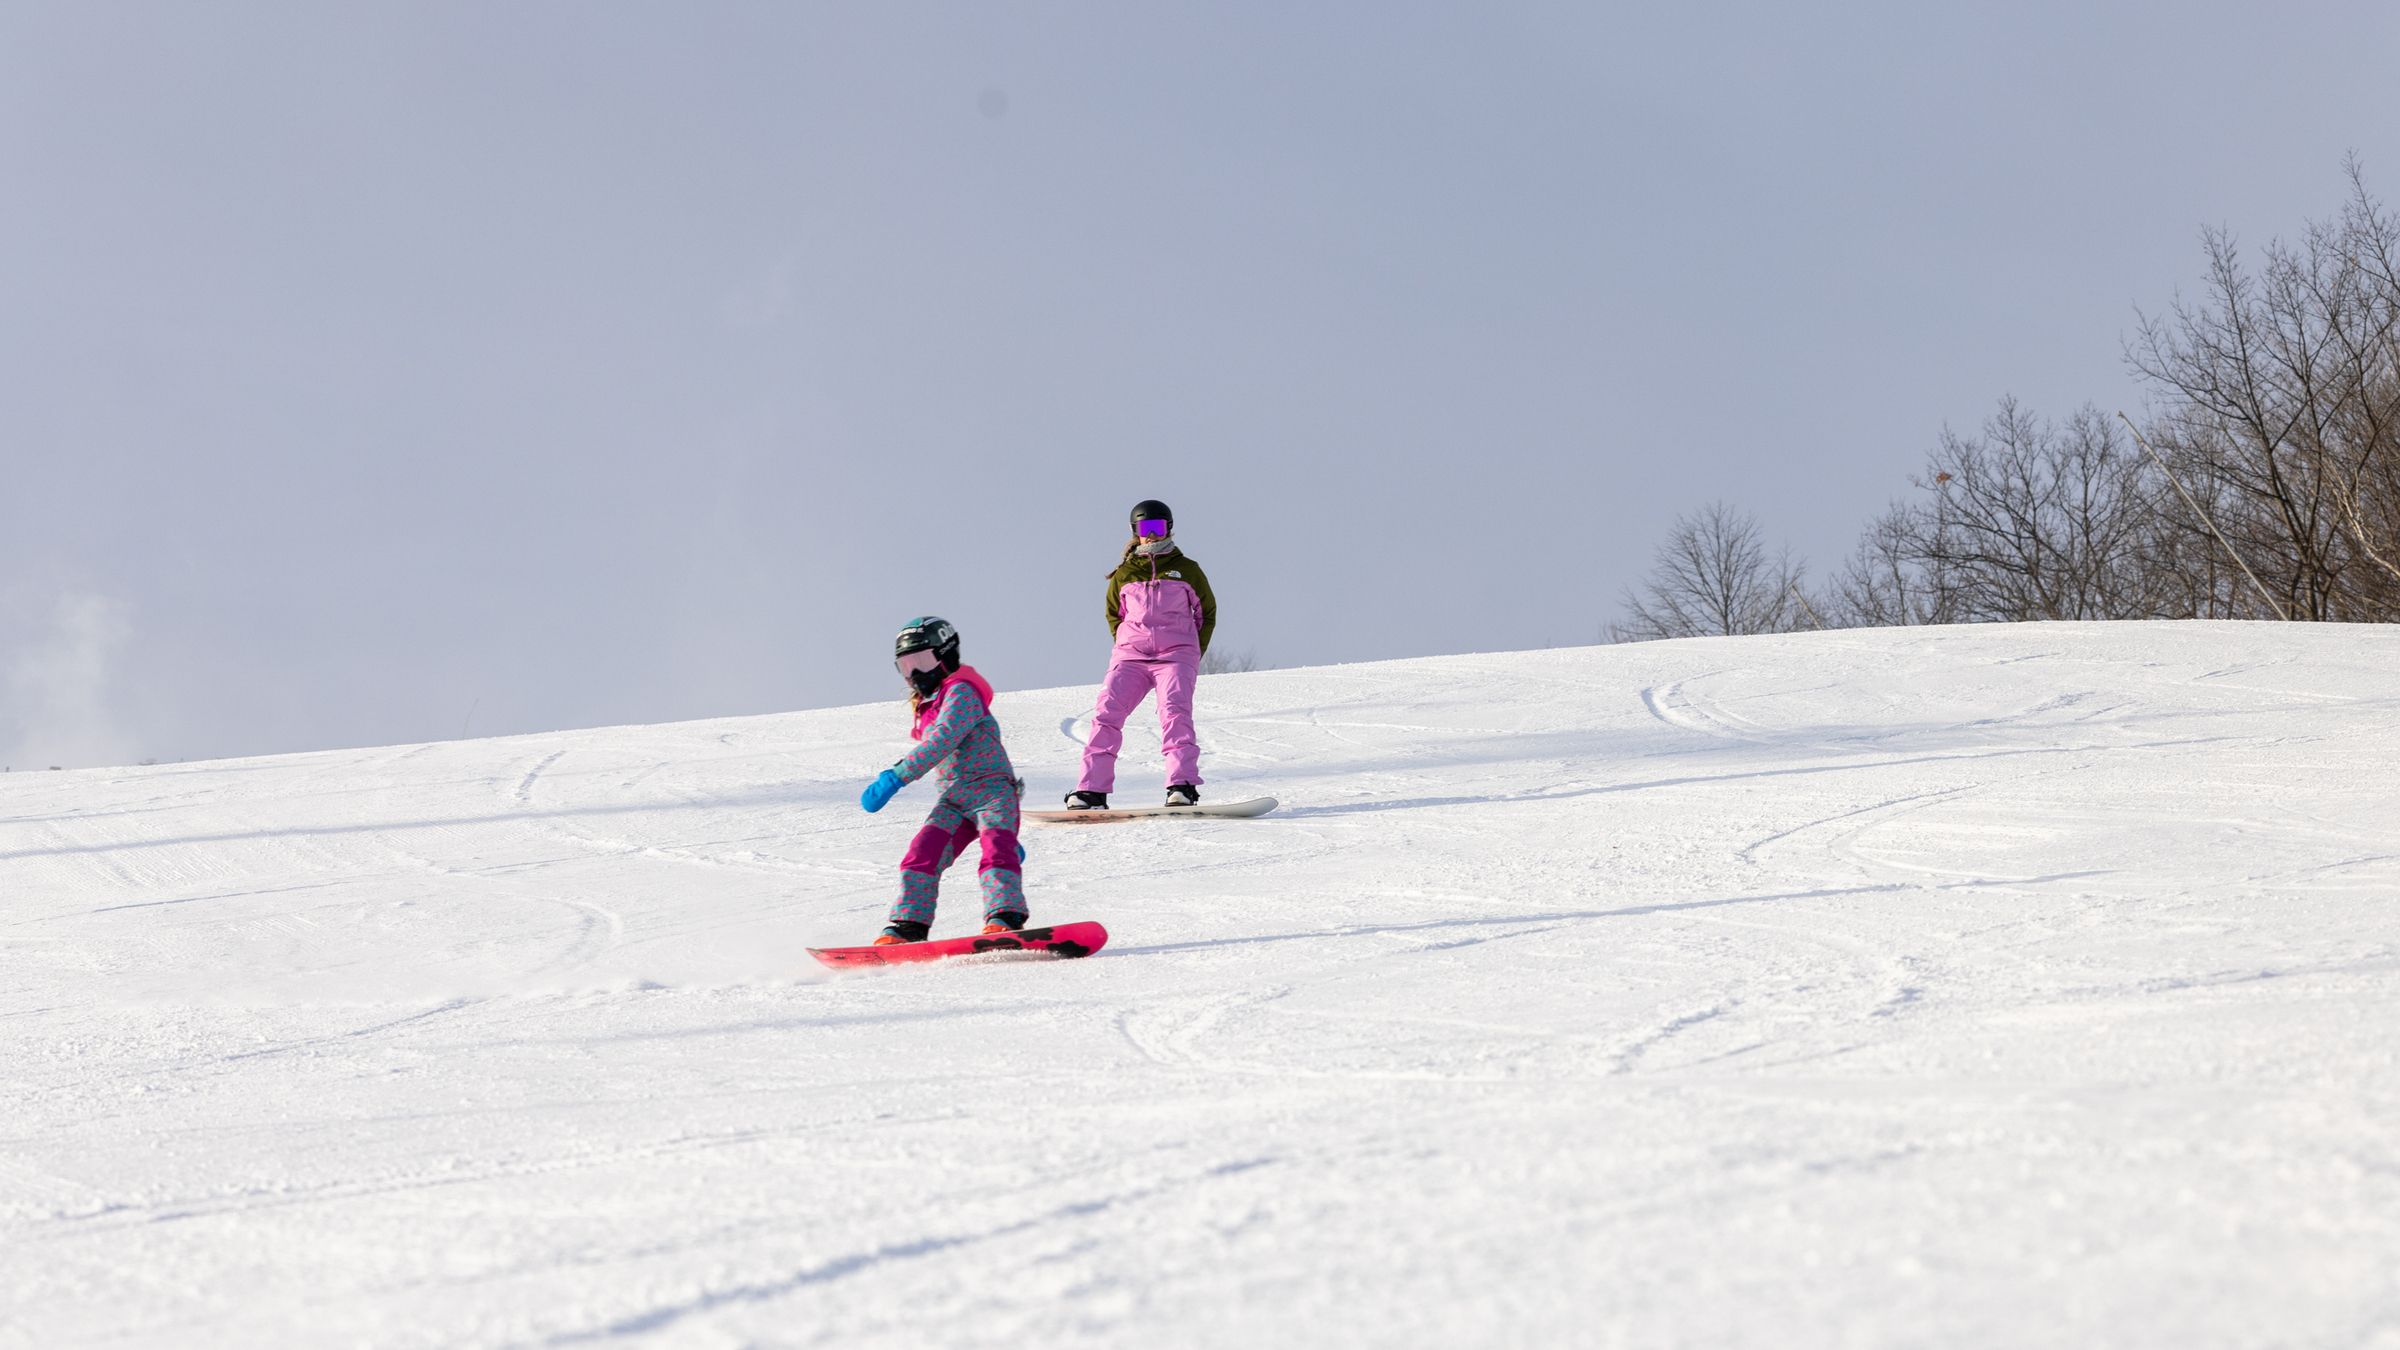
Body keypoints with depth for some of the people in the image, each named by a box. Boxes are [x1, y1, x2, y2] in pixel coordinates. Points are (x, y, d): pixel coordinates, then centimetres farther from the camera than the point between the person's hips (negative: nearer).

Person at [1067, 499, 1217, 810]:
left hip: (1176, 656, -2)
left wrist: (1195, 652, 8)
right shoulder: (1124, 575, 14)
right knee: (1106, 714, -14)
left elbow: (1207, 612, 18)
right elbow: (1114, 615, 26)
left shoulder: (1187, 570, 9)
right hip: (1130, 656, 2)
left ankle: (1183, 786, -31)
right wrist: (1126, 643, 10)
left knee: (1174, 712, -26)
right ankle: (1092, 791, -15)